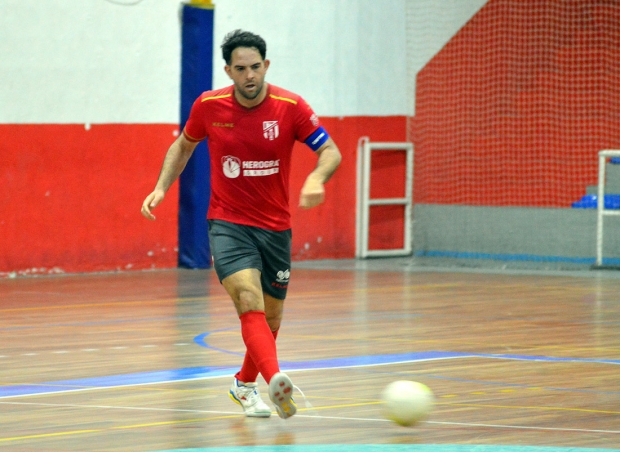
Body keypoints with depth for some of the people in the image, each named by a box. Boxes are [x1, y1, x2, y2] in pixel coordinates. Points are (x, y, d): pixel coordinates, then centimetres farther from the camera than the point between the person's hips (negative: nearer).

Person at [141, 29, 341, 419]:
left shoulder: (290, 107, -10)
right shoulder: (208, 106, -5)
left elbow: (331, 152, -8)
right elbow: (184, 145, 14)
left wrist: (316, 179, -30)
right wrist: (161, 188, 3)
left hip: (275, 227, 2)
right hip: (228, 223, -2)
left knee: (270, 320, 13)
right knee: (249, 301, -27)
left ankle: (245, 384, 40)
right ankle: (276, 379, -46)